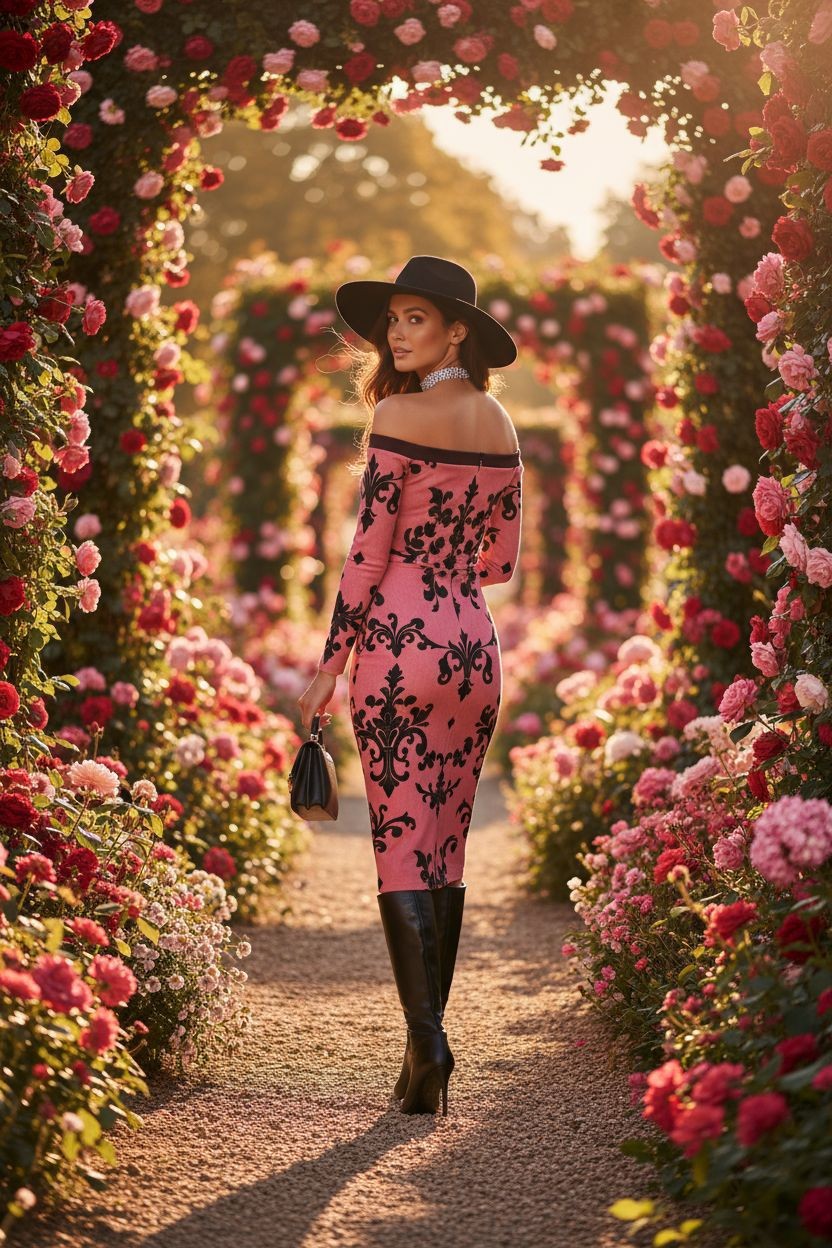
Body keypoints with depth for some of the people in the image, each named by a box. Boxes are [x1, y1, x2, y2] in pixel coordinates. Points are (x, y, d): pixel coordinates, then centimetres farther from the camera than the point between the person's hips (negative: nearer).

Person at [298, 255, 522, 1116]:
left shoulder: (399, 415, -9)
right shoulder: (500, 424, 11)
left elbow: (369, 549, -10)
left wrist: (329, 663, -4)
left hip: (399, 644, -6)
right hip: (475, 647, 6)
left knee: (402, 850, -4)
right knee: (446, 851, 10)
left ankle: (427, 1036, -13)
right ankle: (426, 1047, 14)